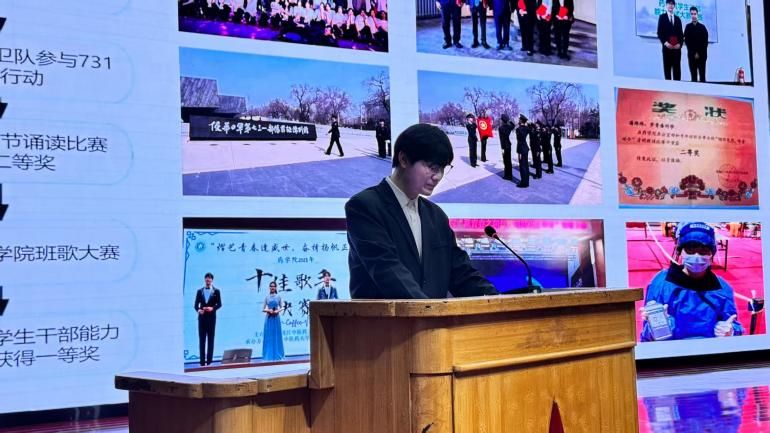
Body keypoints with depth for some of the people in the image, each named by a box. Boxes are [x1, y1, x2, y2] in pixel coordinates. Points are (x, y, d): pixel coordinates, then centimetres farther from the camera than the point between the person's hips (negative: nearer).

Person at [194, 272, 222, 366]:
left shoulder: (216, 291, 4)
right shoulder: (199, 291, 9)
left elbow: (219, 304, 0)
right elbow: (196, 304, 6)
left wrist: (212, 308, -17)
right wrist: (198, 310, -14)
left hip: (211, 317, -1)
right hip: (202, 317, 1)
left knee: (210, 339, 1)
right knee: (201, 339, 0)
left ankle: (209, 361, 3)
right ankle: (202, 361, 1)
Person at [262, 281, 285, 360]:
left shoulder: (278, 297, 5)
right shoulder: (267, 297, 4)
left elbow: (282, 307, 8)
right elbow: (263, 309, 5)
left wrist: (277, 311, -11)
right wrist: (268, 310, -13)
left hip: (276, 318, 0)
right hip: (269, 318, 0)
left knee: (276, 336, 3)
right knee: (268, 336, -1)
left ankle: (277, 355, 10)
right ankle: (269, 356, 2)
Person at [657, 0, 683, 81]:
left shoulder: (677, 19, 18)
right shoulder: (662, 17, 7)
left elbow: (681, 33, 14)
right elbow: (659, 32, 0)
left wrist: (679, 43, -3)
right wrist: (665, 42, -13)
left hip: (677, 47, 3)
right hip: (667, 47, -3)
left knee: (677, 68, -2)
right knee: (667, 67, -5)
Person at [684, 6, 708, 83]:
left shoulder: (702, 27, 4)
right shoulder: (688, 27, 5)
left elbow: (705, 42, 1)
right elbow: (687, 41, 1)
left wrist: (699, 53, -7)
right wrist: (694, 53, -6)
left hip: (701, 55, 0)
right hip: (691, 55, 0)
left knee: (702, 75, -2)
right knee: (693, 75, -2)